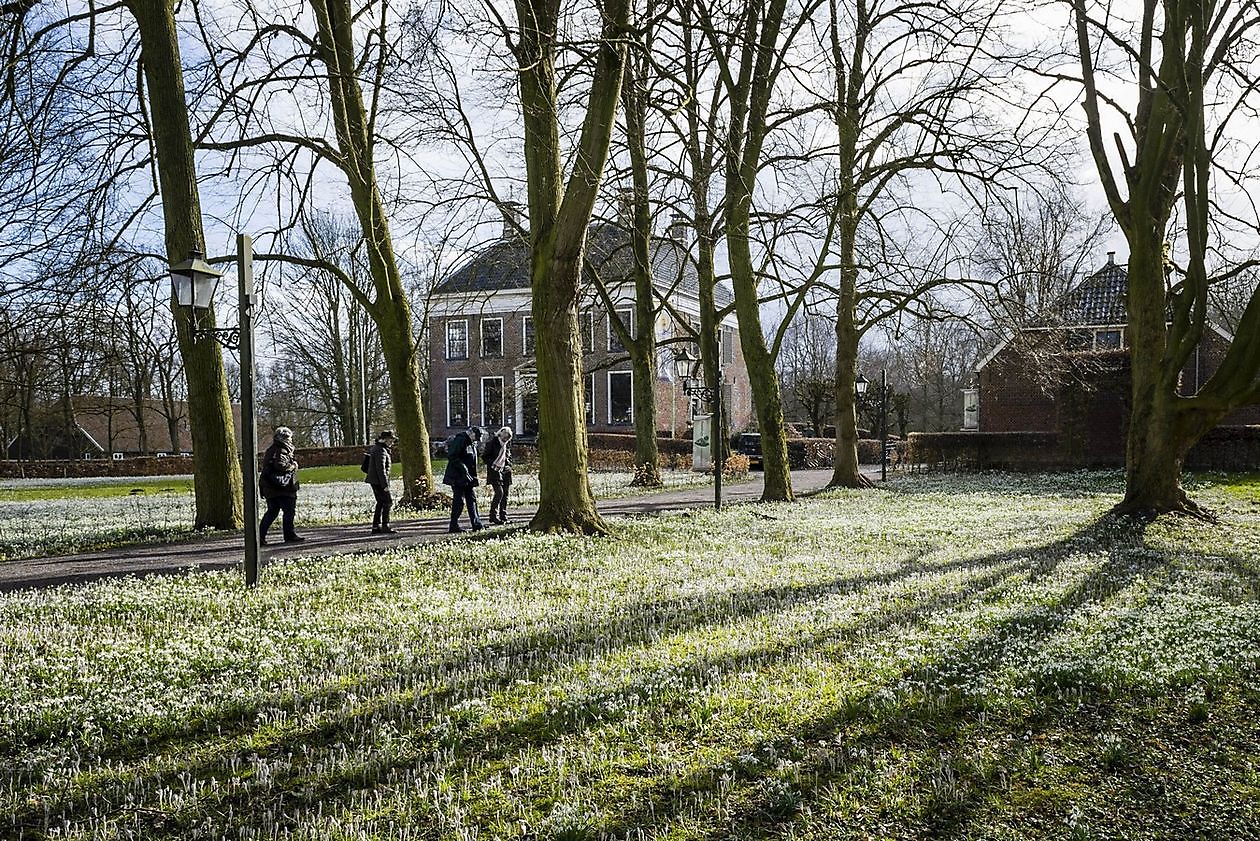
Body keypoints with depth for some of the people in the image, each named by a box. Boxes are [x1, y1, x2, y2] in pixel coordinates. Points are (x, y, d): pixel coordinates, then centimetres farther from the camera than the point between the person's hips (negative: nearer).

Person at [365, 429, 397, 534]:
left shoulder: (376, 447, 14)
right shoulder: (381, 451, -18)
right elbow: (381, 469, -23)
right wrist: (385, 484, -23)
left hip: (374, 480, 10)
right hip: (378, 481, -10)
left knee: (380, 503, 13)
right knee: (388, 502, -6)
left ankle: (376, 527, 14)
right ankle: (385, 526, -5)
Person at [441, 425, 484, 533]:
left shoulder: (472, 443, 16)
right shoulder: (460, 440, -14)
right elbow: (451, 456, -22)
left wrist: (474, 477, 15)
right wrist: (463, 468, -24)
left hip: (468, 477, 9)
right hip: (458, 477, -9)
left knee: (472, 499, 10)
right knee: (459, 501, -6)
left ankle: (476, 524, 14)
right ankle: (454, 526, 1)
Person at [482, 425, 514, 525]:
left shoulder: (507, 444, 12)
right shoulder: (492, 442, -7)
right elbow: (484, 456, -5)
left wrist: (509, 465, 6)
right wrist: (493, 465, -15)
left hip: (505, 472, 7)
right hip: (494, 471, -6)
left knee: (505, 494, 5)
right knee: (499, 492, -17)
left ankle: (503, 517, 12)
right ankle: (494, 516, -9)